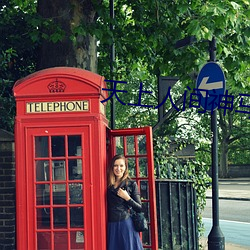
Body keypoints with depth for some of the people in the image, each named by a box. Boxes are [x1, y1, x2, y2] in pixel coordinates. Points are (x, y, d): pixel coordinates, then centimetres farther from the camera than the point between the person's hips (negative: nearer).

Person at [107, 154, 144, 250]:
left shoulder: (131, 184, 0)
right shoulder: (109, 185, 9)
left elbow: (139, 208, 0)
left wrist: (127, 198, -12)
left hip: (126, 224, -3)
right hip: (112, 226, 3)